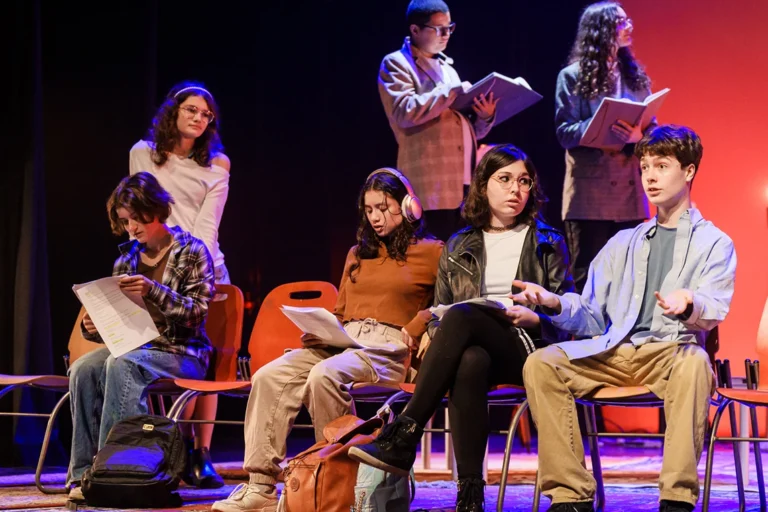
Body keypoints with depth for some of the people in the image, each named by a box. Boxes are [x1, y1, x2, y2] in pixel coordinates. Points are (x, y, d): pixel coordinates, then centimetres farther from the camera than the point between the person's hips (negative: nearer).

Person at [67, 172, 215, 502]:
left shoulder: (192, 251, -1)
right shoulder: (127, 257, 13)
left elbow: (197, 312, -10)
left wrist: (153, 291, -24)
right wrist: (94, 328, -7)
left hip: (181, 352, -5)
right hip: (133, 347, 5)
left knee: (121, 364, -35)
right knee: (83, 369, -26)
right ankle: (84, 472, -27)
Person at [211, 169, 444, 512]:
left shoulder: (431, 252, 7)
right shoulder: (357, 254, 27)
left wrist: (415, 329, -14)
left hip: (389, 347, -6)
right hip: (340, 342, 6)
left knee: (325, 375, -37)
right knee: (269, 377, -20)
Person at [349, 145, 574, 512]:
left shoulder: (548, 244, 17)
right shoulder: (458, 248, 22)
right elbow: (439, 312, 21)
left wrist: (533, 319, -10)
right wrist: (436, 335, -2)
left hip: (528, 348, -2)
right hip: (472, 346, 2)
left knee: (460, 316, -35)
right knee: (470, 363, -40)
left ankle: (404, 436, -41)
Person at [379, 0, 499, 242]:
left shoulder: (447, 67, 23)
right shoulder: (396, 64, 1)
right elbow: (404, 112, -18)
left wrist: (484, 117, 3)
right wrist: (450, 92, -15)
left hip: (465, 185, 7)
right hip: (432, 185, -7)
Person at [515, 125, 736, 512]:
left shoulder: (714, 244, 13)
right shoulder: (623, 244, 26)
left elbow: (713, 312, -6)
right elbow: (592, 320, 18)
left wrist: (688, 304, -30)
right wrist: (556, 304, -4)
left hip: (673, 350, -4)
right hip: (614, 351, 4)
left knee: (694, 362, -39)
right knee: (541, 364, -23)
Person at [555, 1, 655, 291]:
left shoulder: (635, 75, 12)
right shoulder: (573, 76, -1)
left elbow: (652, 128, 10)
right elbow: (564, 132, -8)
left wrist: (638, 135, -13)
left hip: (630, 191, 4)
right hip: (590, 192, -4)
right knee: (587, 275, -1)